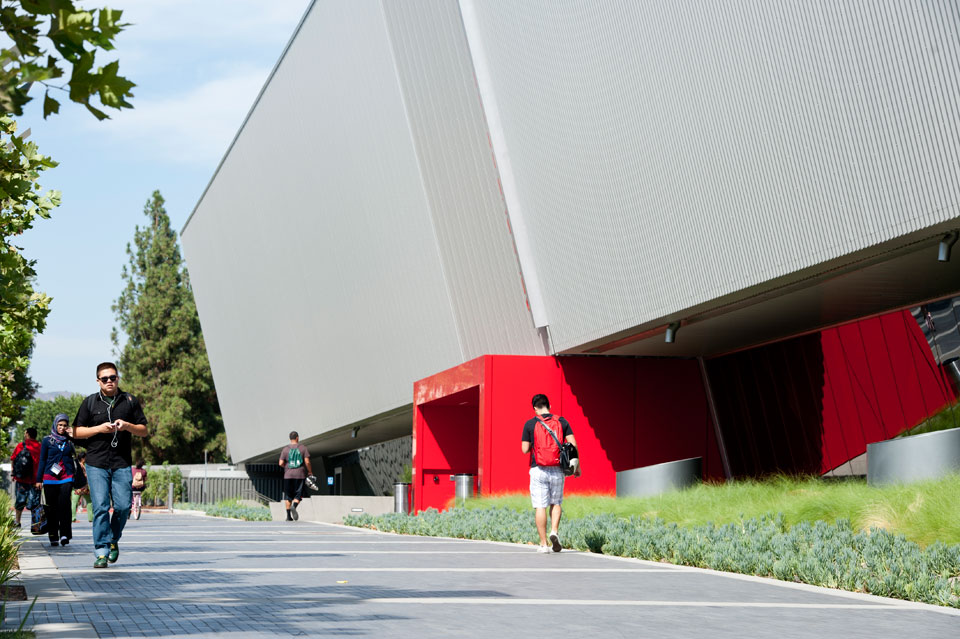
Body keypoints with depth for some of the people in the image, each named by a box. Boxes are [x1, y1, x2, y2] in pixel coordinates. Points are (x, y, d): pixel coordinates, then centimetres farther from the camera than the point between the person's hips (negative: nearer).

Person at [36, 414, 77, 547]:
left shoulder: (70, 440, 11)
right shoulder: (47, 440, 9)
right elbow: (42, 460, 11)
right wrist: (39, 479, 8)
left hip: (67, 478, -1)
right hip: (50, 478, 1)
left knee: (64, 504, -16)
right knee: (52, 507, 2)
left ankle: (65, 534, -17)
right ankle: (53, 537, 9)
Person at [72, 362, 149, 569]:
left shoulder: (130, 401, 11)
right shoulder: (90, 402, 9)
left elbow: (144, 431, 12)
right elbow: (76, 432, 7)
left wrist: (127, 426, -8)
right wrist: (99, 428, -9)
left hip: (122, 464, 1)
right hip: (96, 464, -1)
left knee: (123, 506, -4)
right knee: (100, 507, -8)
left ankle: (113, 540, 22)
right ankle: (101, 552, -4)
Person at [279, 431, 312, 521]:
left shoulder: (285, 449, 3)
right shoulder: (303, 448, 0)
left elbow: (281, 463, -2)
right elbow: (307, 462, -7)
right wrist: (310, 472, 7)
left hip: (288, 475, 1)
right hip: (300, 475, -1)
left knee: (288, 496, 9)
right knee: (298, 495, 3)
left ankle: (288, 516, 8)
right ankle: (294, 506, -26)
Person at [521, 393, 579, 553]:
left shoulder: (530, 424, -1)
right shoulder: (561, 421, 4)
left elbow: (525, 450, -3)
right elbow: (573, 444, -2)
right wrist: (576, 465, 7)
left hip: (538, 470, -2)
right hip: (557, 470, 2)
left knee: (540, 507, 2)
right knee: (556, 503, 18)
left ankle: (543, 544, 0)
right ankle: (554, 531, -3)